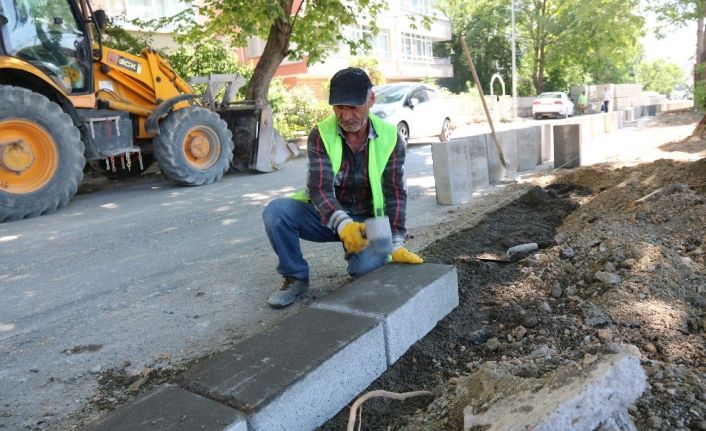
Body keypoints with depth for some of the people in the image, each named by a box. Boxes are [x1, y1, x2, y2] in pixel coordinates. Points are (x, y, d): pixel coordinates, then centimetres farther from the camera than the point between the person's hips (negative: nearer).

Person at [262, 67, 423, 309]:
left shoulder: (390, 138, -10)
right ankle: (296, 277, -1)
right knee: (276, 212, -26)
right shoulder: (321, 135, -12)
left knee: (369, 267, -31)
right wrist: (343, 224, -43)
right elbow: (319, 189, -23)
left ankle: (355, 255, 10)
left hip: (367, 220, 0)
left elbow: (395, 194, -10)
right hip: (326, 216, 1)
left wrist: (396, 244, -21)